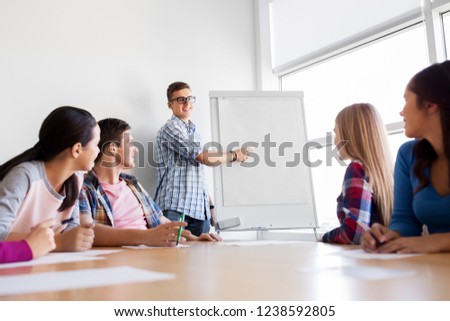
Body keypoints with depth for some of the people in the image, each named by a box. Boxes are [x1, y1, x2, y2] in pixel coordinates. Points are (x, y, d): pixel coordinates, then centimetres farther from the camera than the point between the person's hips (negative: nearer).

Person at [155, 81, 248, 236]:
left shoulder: (194, 132, 22)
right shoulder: (170, 129, -5)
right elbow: (205, 158, -12)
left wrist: (210, 205, 20)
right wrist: (234, 155, 2)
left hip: (199, 210, 7)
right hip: (175, 209, -7)